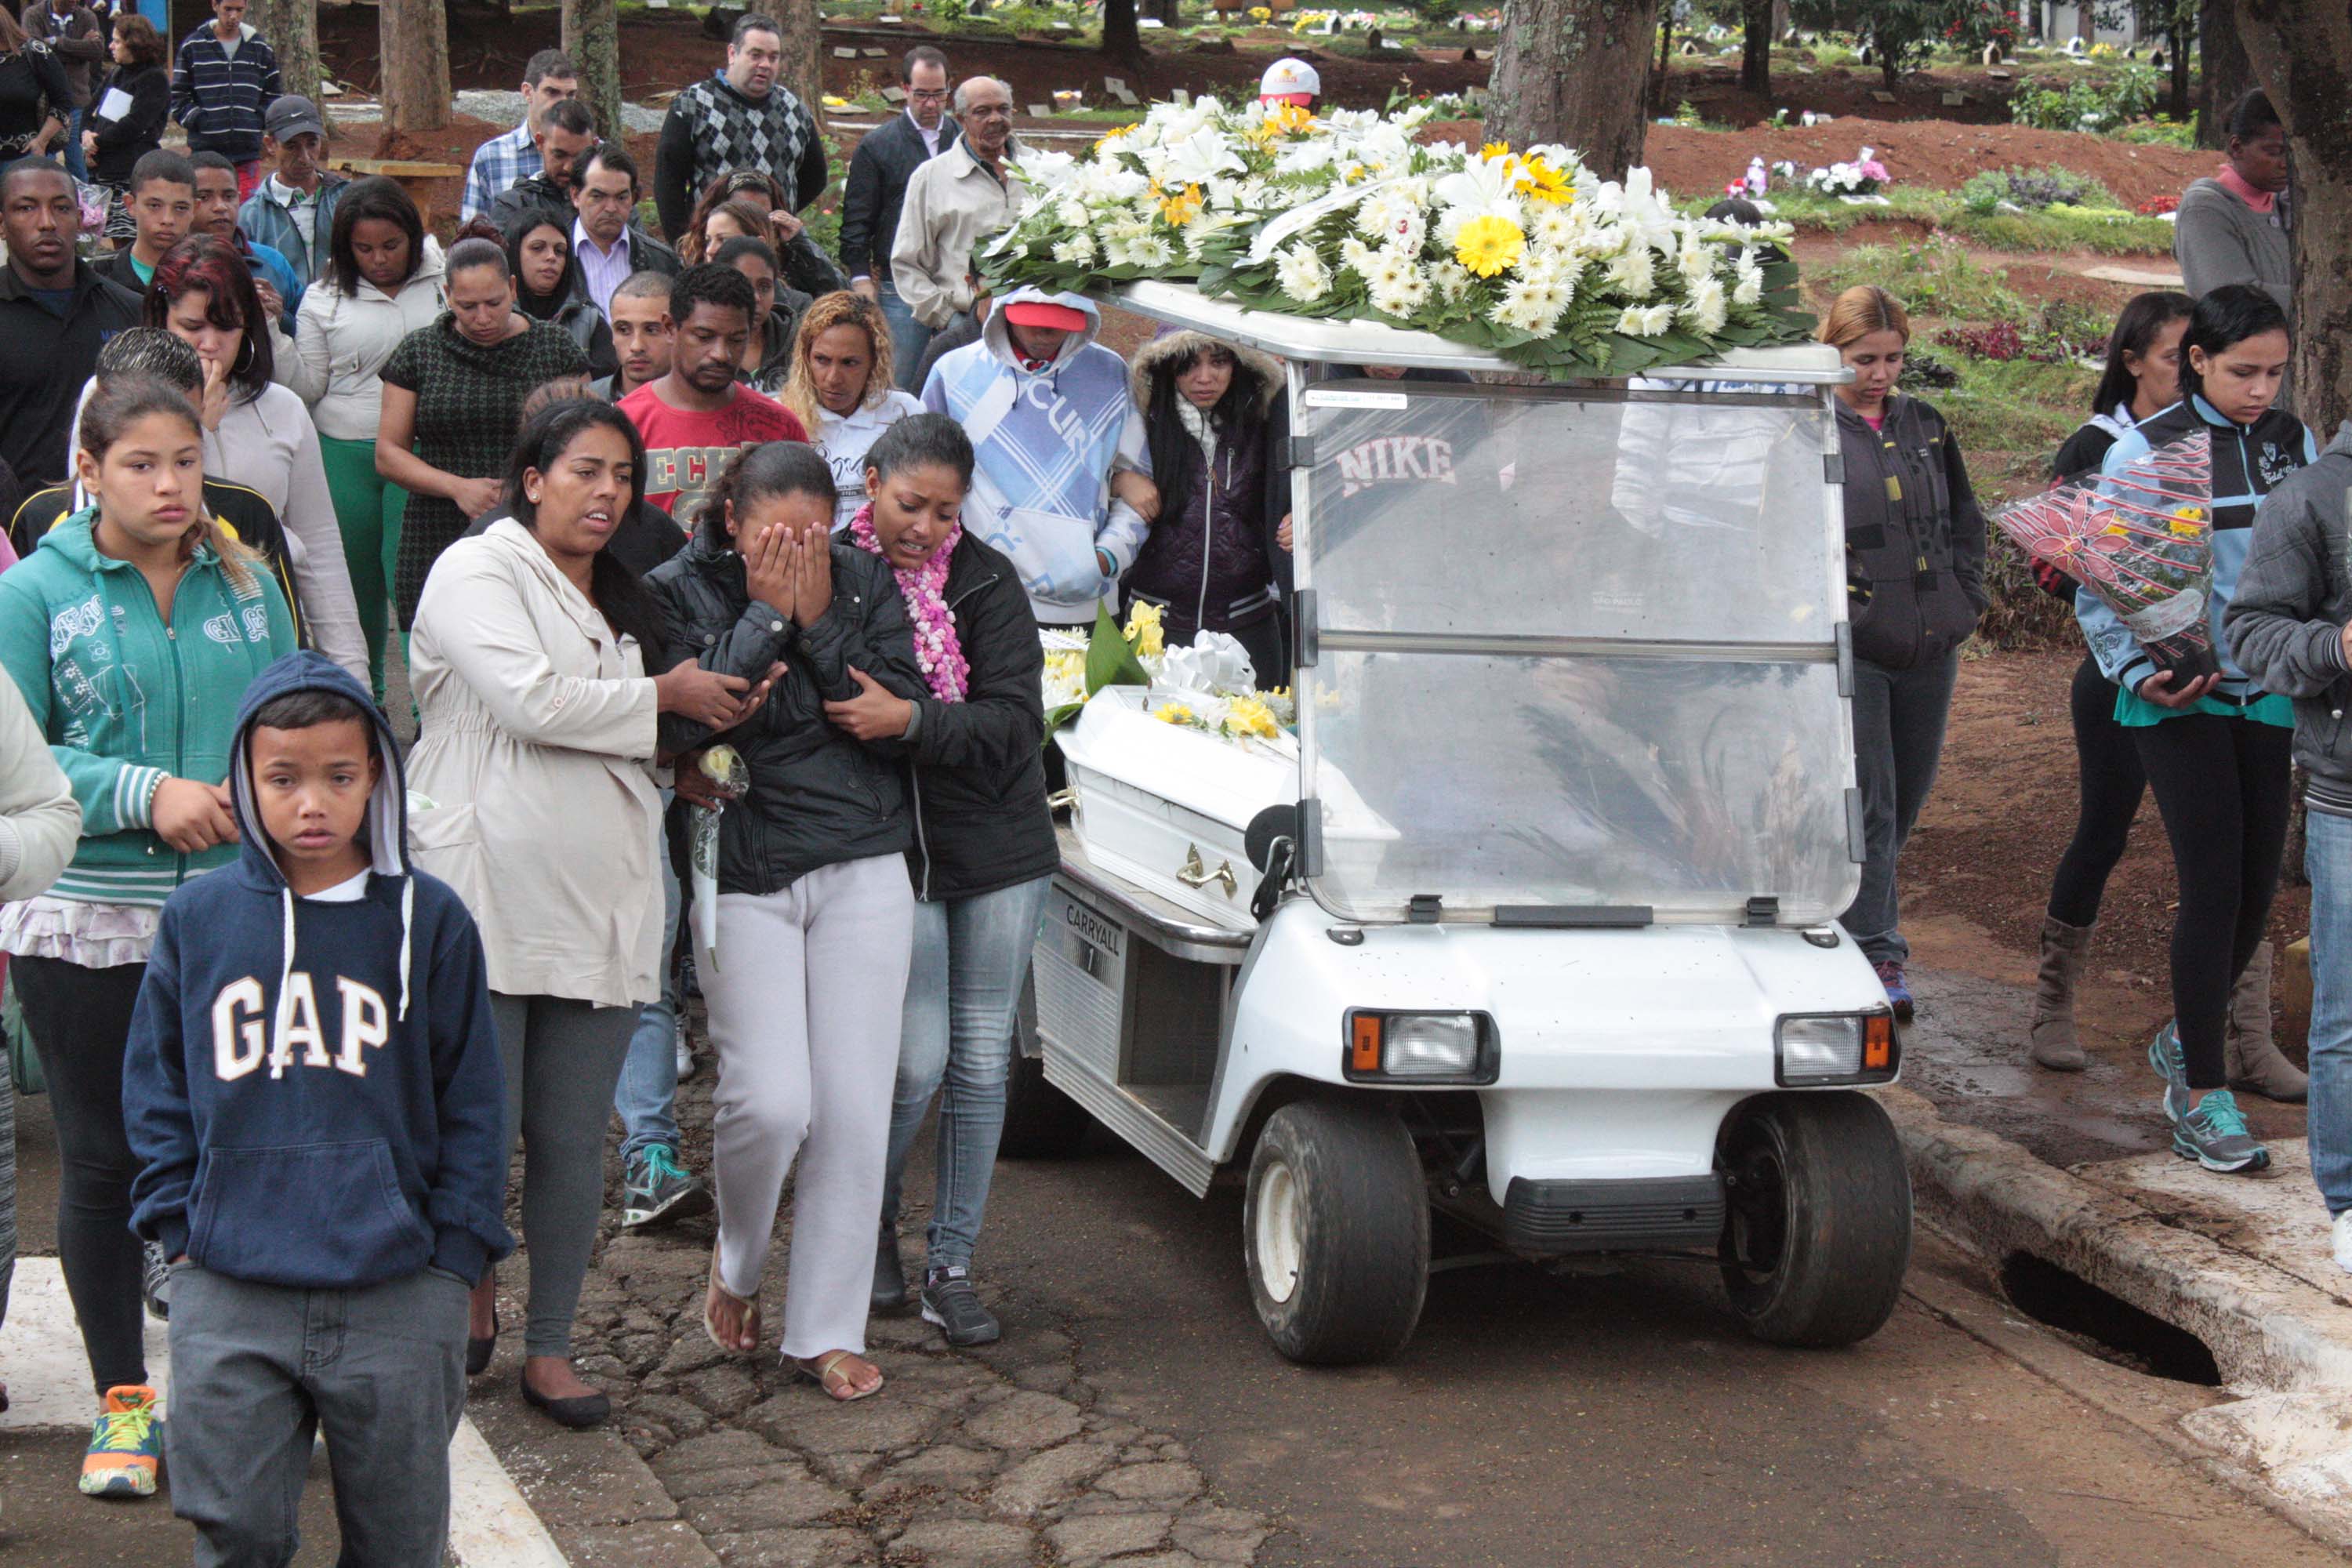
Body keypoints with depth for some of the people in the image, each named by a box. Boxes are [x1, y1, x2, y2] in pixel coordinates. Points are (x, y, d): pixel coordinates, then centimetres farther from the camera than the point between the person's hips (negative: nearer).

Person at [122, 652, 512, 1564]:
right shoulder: (197, 921, 3)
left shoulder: (429, 922, -1)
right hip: (229, 1292, 1)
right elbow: (156, 1089, 11)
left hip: (398, 1292, -1)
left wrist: (456, 1250, -1)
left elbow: (469, 1103, 3)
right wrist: (177, 1223, 3)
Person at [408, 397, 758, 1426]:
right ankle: (472, 1286, 23)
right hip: (489, 898, -6)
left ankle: (550, 1349, 16)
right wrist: (664, 698, -6)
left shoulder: (621, 603, 21)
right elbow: (530, 700, -18)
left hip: (601, 905, 6)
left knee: (573, 1140, 6)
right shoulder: (479, 572, -3)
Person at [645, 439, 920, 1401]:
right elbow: (681, 724, -16)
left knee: (853, 1106, -1)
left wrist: (820, 623, -10)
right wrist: (766, 613, -14)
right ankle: (736, 1264, 21)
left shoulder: (863, 583, 5)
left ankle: (825, 1331, 11)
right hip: (744, 873, -2)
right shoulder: (680, 592, -2)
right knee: (771, 1102, -12)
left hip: (862, 868, 2)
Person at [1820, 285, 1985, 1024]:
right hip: (1850, 649, -5)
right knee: (1869, 803, -7)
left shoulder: (1925, 426, 12)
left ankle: (1853, 913, 30)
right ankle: (1876, 951, -1)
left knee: (1907, 800, 12)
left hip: (1930, 647, 6)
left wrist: (1964, 597, 9)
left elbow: (1965, 519, 21)